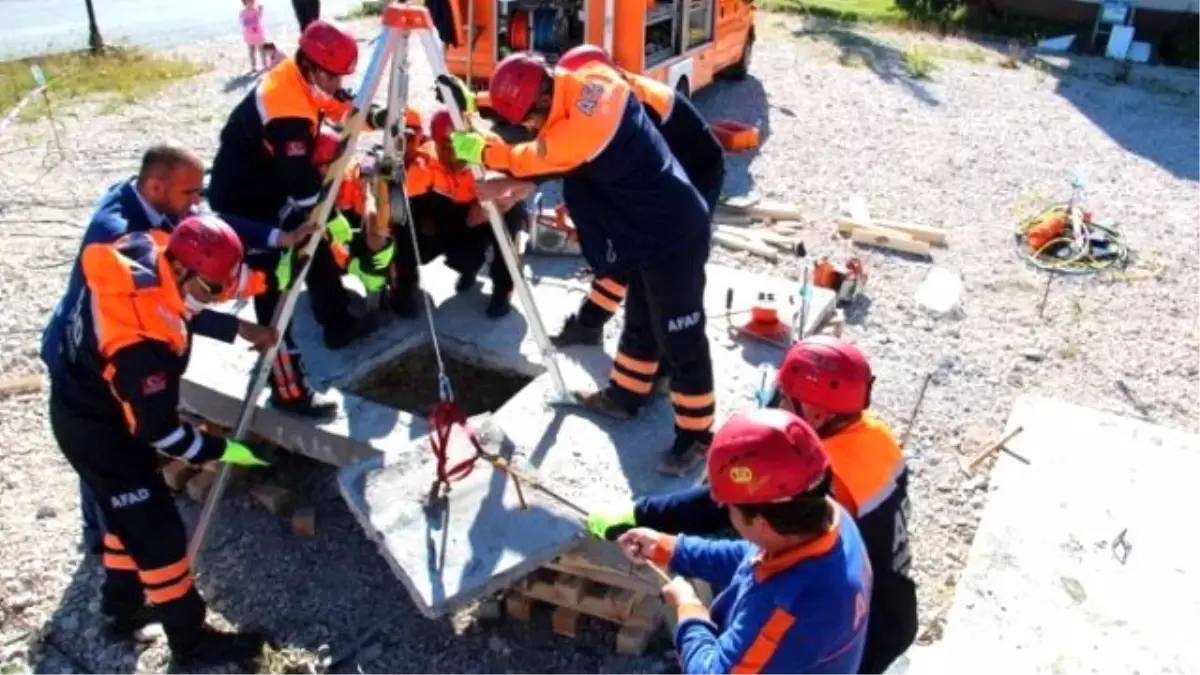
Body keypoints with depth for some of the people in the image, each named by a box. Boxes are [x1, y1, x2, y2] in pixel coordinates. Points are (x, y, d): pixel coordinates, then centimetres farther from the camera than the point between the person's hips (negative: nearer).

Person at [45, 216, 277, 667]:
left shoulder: (144, 251, -17)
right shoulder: (142, 340, -39)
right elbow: (157, 430, -28)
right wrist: (223, 451, -18)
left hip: (85, 403, 9)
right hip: (97, 429, -9)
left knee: (129, 512, 25)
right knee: (157, 531, 2)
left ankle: (121, 609, 45)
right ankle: (191, 641, 19)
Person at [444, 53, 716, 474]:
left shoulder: (582, 127, -28)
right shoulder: (586, 84, -2)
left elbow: (527, 160, -10)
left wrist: (476, 149, 4)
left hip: (673, 236, -10)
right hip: (651, 229, 10)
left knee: (680, 339, -1)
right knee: (640, 321, 23)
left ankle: (696, 434, 11)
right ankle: (624, 395, 40)